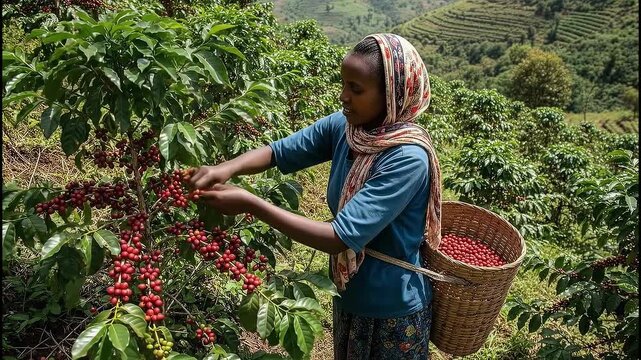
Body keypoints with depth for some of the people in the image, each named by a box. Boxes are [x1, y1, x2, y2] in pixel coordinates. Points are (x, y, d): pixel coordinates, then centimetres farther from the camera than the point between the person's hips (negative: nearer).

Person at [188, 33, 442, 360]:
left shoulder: (408, 158, -31)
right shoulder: (343, 126, -11)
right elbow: (278, 152, -2)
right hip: (349, 294, 6)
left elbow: (339, 237, -33)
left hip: (393, 309, -6)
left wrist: (251, 204, -32)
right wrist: (226, 168, -22)